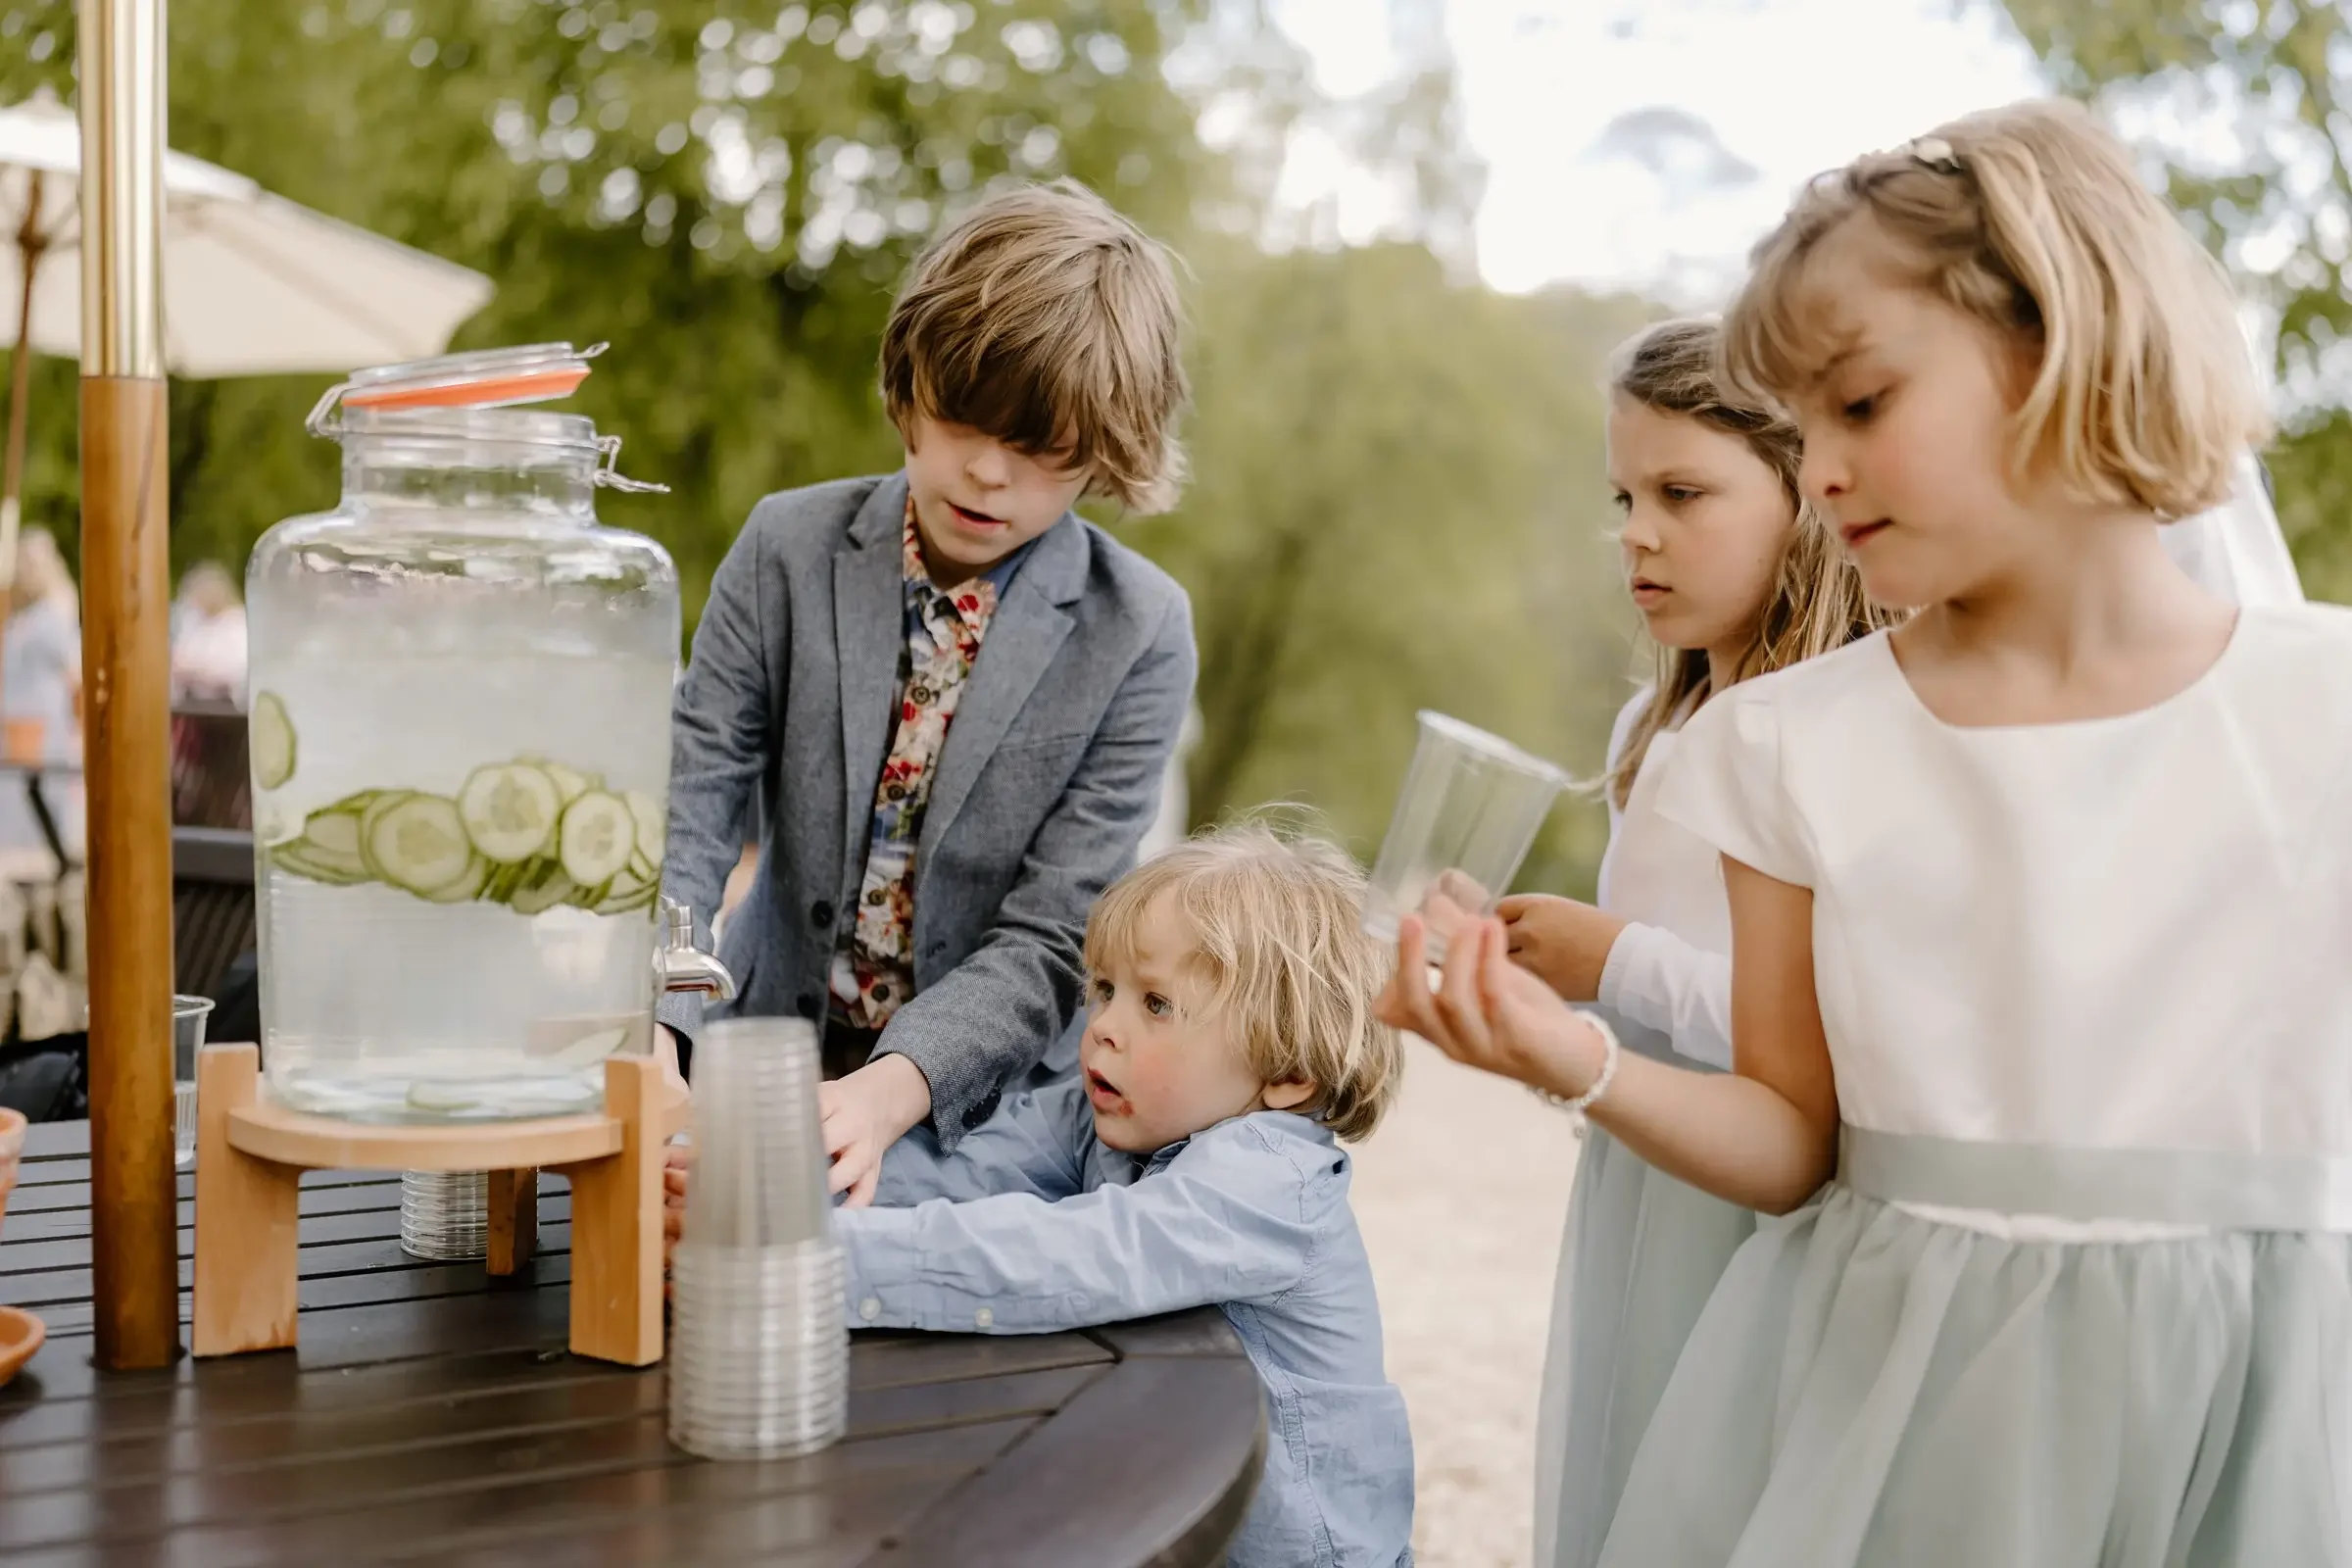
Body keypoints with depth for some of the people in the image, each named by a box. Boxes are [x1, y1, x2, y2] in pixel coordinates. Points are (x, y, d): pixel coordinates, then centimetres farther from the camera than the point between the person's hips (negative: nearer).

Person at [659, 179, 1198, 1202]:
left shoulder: (1137, 633, -9)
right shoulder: (789, 548, -3)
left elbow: (1049, 939, -13)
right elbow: (687, 810, -10)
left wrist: (884, 1094, -29)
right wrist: (649, 1039, -28)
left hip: (988, 1108, -2)